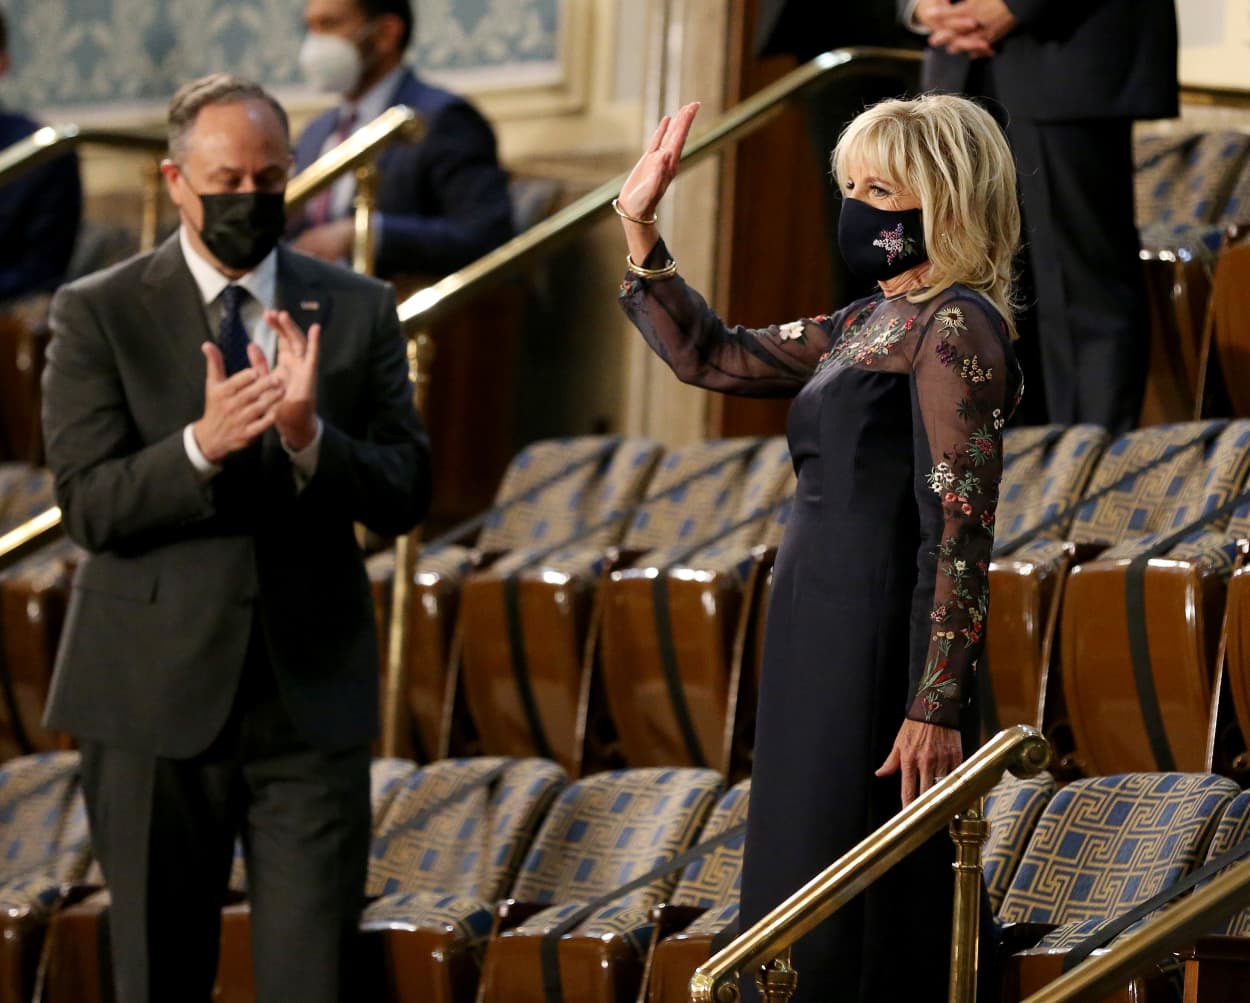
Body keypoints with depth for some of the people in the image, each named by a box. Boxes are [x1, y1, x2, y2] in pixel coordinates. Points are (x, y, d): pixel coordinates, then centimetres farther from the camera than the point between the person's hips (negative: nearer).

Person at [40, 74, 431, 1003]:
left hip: (312, 702, 1)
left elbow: (404, 496, 0)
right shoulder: (98, 313, 0)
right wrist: (202, 446, -26)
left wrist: (309, 435, -19)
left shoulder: (358, 310, 6)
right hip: (158, 698, -1)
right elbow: (90, 504, -8)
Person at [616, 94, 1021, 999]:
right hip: (820, 649, 9)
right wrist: (640, 228, 17)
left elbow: (960, 530, -18)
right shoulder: (866, 325, 16)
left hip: (881, 652, -9)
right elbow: (711, 356, 26)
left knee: (854, 928, -7)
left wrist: (936, 710, -23)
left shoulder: (955, 326, -12)